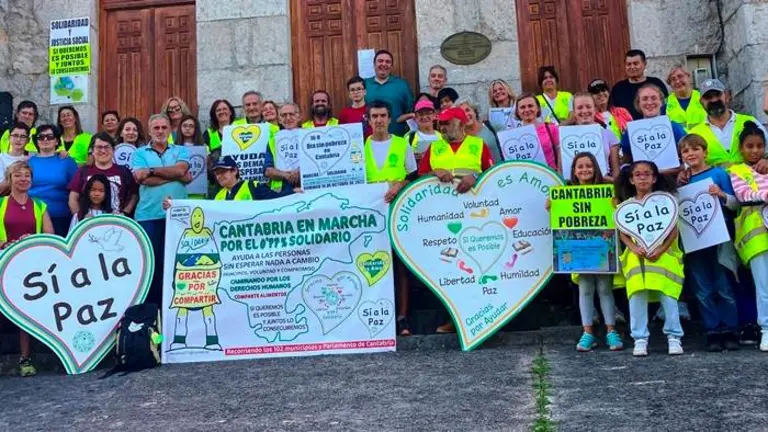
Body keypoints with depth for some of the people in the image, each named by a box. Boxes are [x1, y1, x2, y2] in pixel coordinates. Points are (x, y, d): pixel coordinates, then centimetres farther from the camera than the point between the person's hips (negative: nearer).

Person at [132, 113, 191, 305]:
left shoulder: (180, 151, 12)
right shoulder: (140, 153, 8)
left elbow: (181, 169, -9)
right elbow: (144, 180, -8)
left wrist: (151, 170, -10)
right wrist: (178, 176, -7)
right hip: (149, 215, -1)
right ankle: (151, 303, 12)